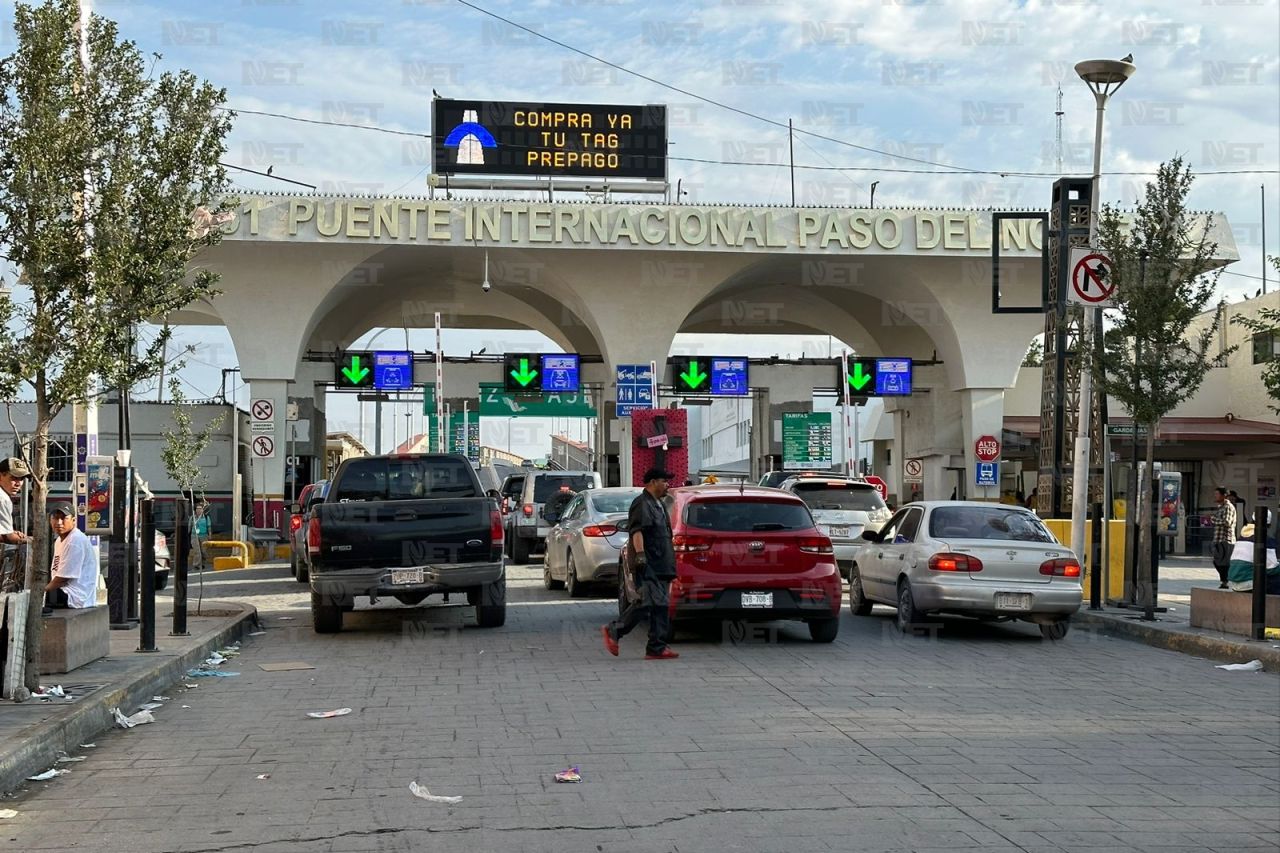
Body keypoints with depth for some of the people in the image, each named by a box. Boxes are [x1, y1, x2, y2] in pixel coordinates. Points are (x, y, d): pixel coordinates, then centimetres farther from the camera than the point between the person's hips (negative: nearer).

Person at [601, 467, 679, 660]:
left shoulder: (658, 505, 23)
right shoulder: (642, 504, -8)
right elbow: (636, 531, -21)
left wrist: (670, 565, 27)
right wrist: (640, 554, -33)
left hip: (661, 566, 10)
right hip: (648, 565, -10)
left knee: (660, 605, 4)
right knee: (647, 602, -17)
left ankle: (656, 648, 4)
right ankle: (614, 631, -6)